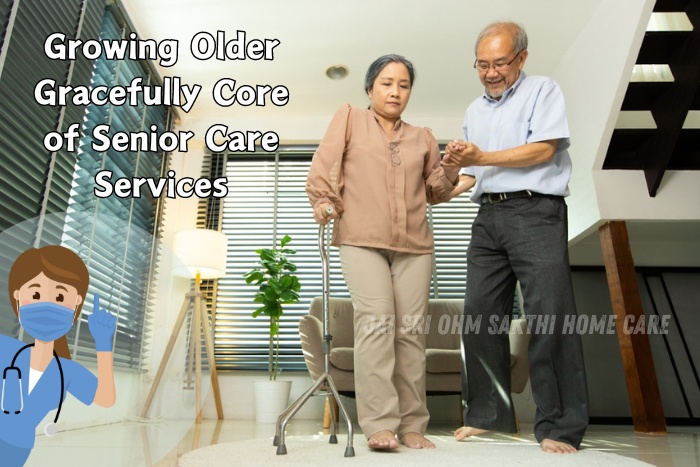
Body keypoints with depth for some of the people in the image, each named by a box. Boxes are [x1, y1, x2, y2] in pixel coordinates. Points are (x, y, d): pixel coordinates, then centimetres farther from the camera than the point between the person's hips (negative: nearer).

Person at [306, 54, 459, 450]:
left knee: (411, 329, -1)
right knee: (376, 323, -15)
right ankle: (380, 424, -10)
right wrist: (323, 201, -10)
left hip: (415, 244, 3)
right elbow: (323, 165, 5)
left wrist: (452, 168, 2)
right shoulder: (349, 119, 13)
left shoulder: (422, 137, 21)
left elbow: (434, 191, 20)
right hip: (362, 240, -3)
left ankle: (412, 425, 7)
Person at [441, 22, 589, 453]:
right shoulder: (475, 110, 24)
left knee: (549, 315, -9)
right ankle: (489, 413, 13)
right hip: (489, 216, 6)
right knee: (480, 314, 2)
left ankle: (561, 427, 1)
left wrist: (482, 157, -10)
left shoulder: (543, 90, 6)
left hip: (535, 211, -5)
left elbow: (544, 149, -8)